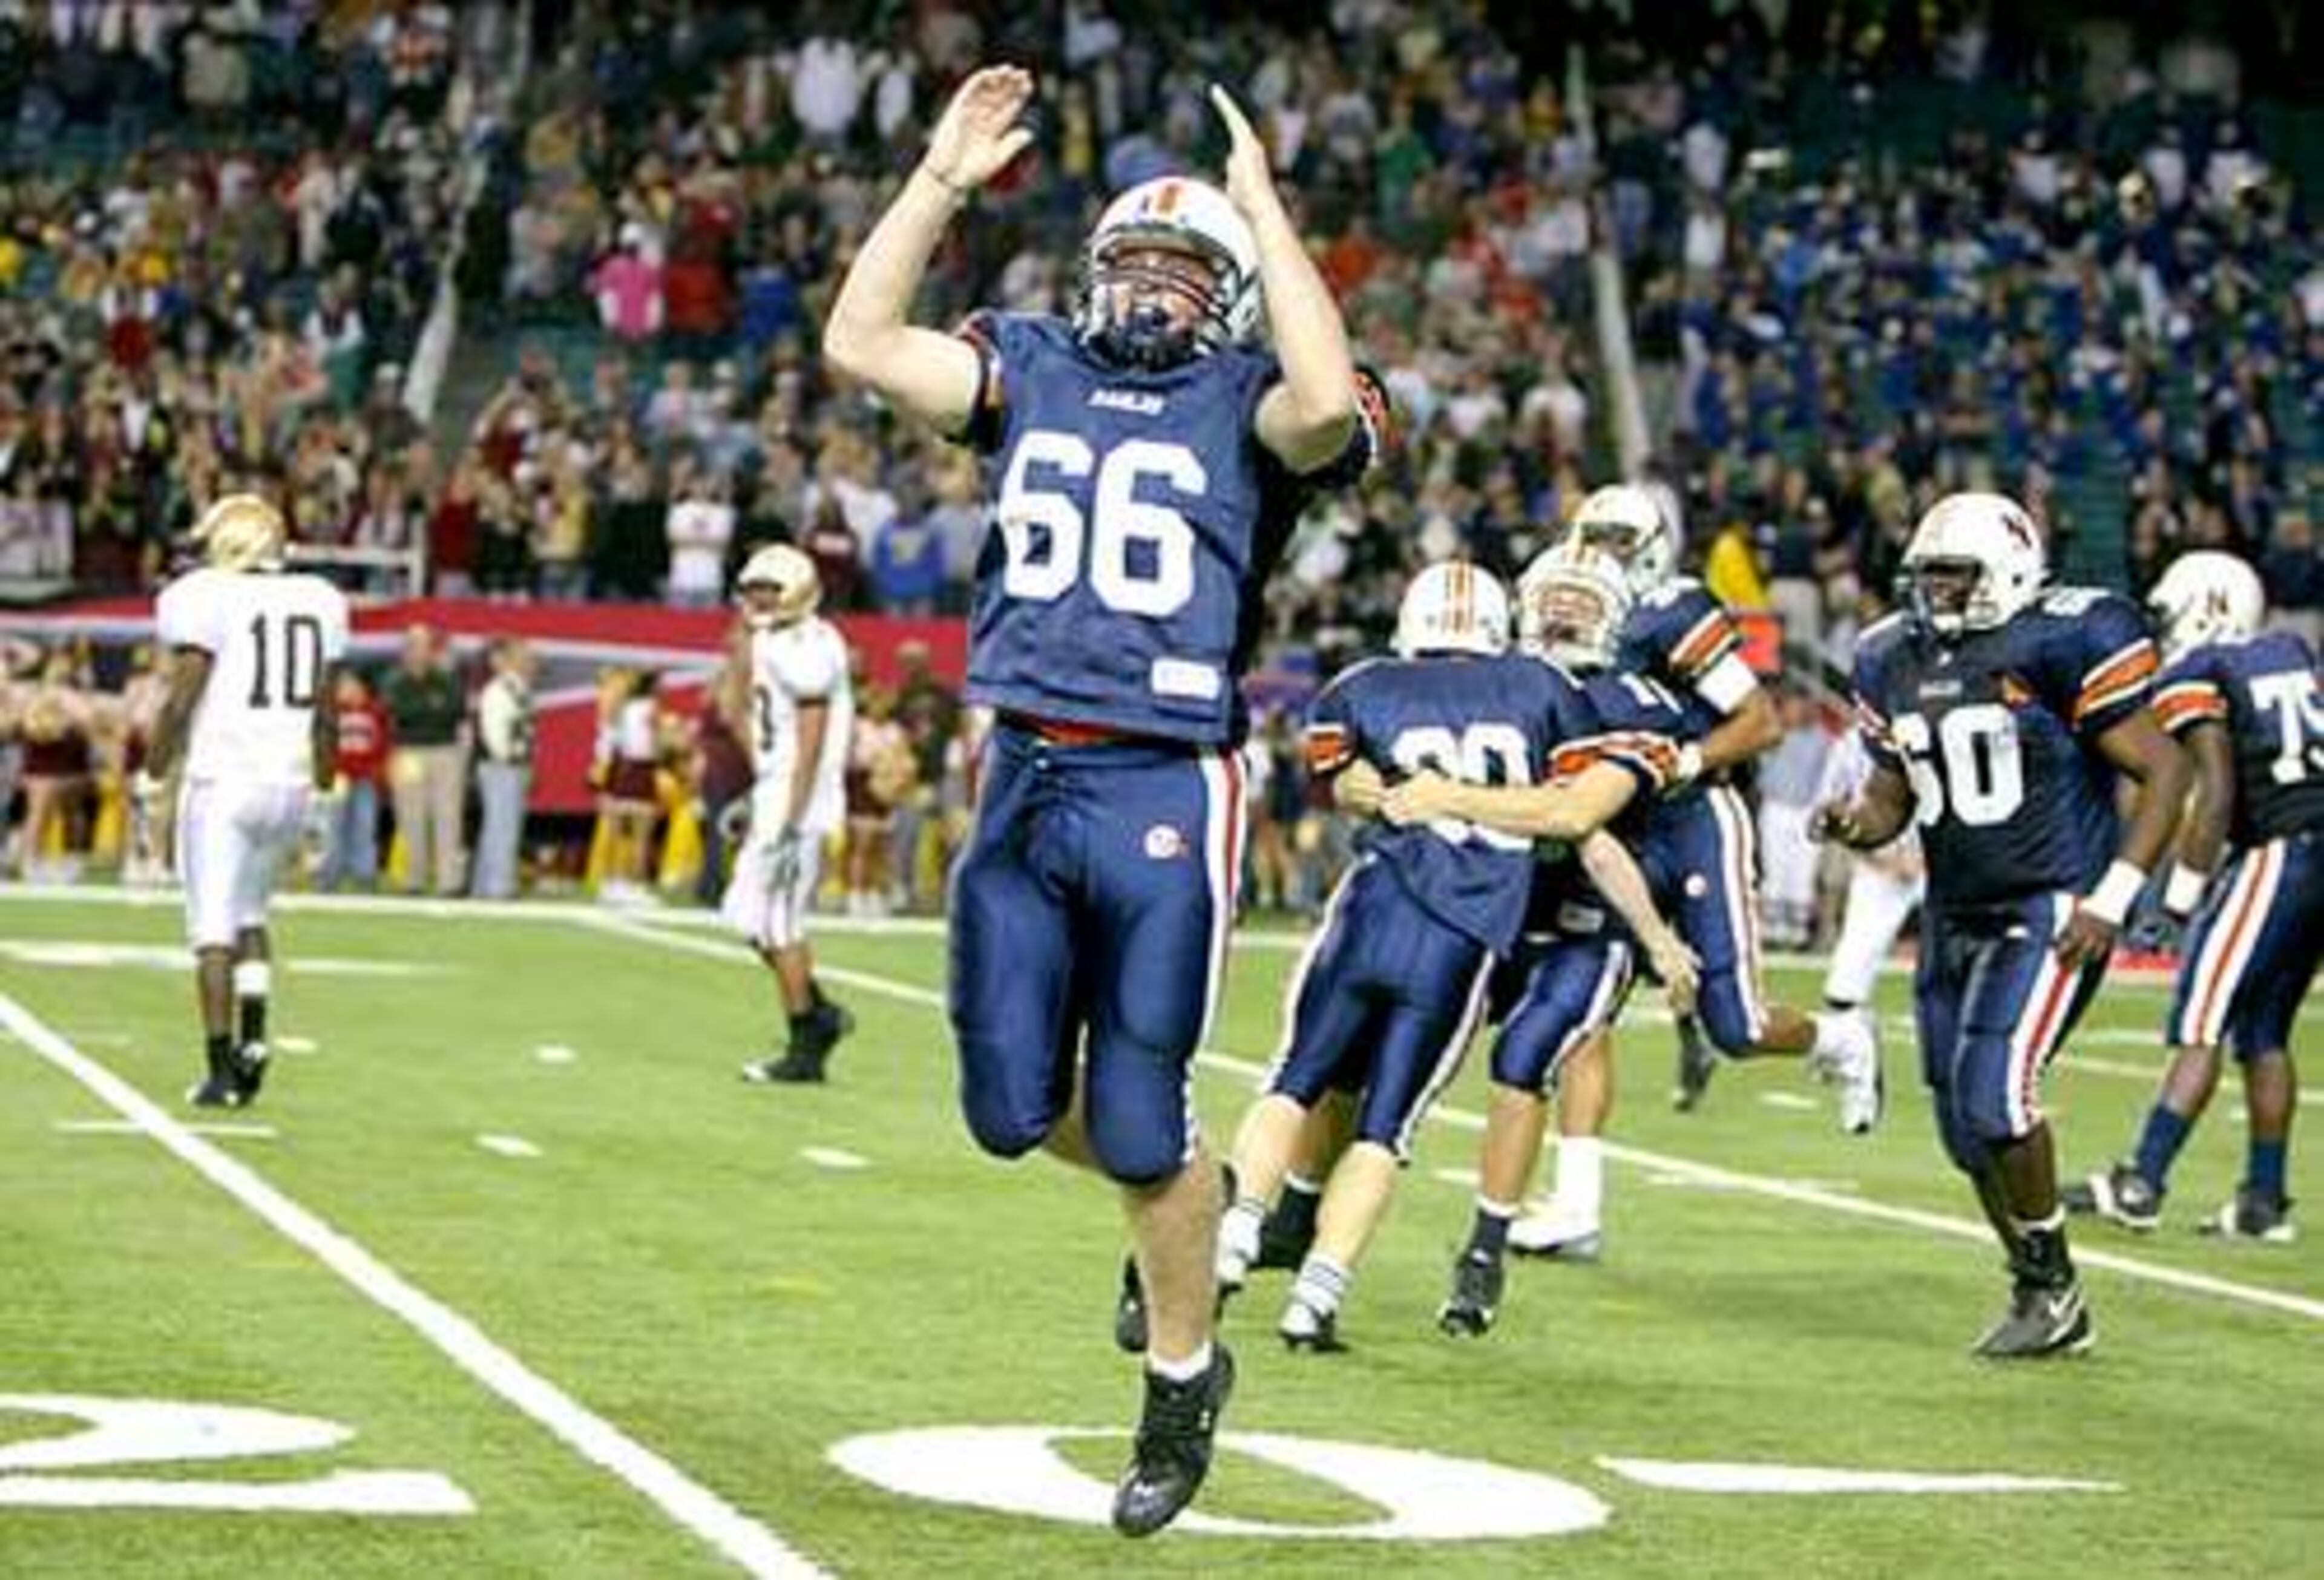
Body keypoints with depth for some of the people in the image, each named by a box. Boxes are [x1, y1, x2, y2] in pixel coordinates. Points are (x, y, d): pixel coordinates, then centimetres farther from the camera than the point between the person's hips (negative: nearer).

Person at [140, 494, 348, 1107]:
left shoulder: (205, 599, -8)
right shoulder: (320, 602, 8)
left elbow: (182, 700, -11)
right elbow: (325, 712, 12)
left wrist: (153, 775, -2)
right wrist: (326, 789, 21)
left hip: (222, 781, -5)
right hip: (289, 783, 5)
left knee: (213, 925, 1)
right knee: (248, 914, 22)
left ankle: (223, 1070, -3)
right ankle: (253, 1039, 7)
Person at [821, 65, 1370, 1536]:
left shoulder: (1244, 405, -1)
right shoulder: (1033, 369, 11)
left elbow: (1328, 403, -25)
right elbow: (859, 343, 2)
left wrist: (1264, 212, -17)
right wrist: (941, 179, -2)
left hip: (1163, 795, -4)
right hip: (1024, 779, 5)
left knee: (1139, 1126, 1)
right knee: (1014, 1109, 8)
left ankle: (1184, 1377, 23)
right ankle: (1180, 1190, 40)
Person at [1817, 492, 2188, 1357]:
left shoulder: (2062, 644, -13)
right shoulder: (1893, 661, 7)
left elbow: (2165, 772, -10)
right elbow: (1891, 800, 17)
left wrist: (2112, 898, -16)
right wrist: (1852, 821, -8)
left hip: (2050, 912, -7)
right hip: (1954, 917, 7)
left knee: (1994, 1097, -19)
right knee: (1967, 1130, 8)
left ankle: (2052, 1284, 2)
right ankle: (2047, 1302, 26)